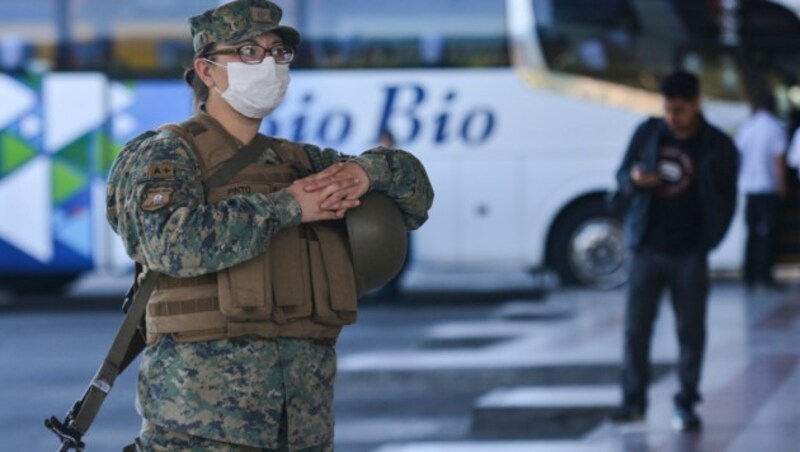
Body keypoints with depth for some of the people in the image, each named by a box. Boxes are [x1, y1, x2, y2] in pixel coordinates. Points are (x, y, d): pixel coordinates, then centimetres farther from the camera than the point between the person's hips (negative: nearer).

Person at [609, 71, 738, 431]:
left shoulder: (718, 147, -2)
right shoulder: (648, 133, 3)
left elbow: (725, 202, 4)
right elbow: (621, 175, 9)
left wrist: (710, 237, -8)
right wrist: (634, 179, -14)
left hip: (689, 254, -1)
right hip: (648, 249, 1)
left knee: (691, 330, 2)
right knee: (636, 327, -1)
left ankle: (686, 405, 10)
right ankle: (633, 400, 7)